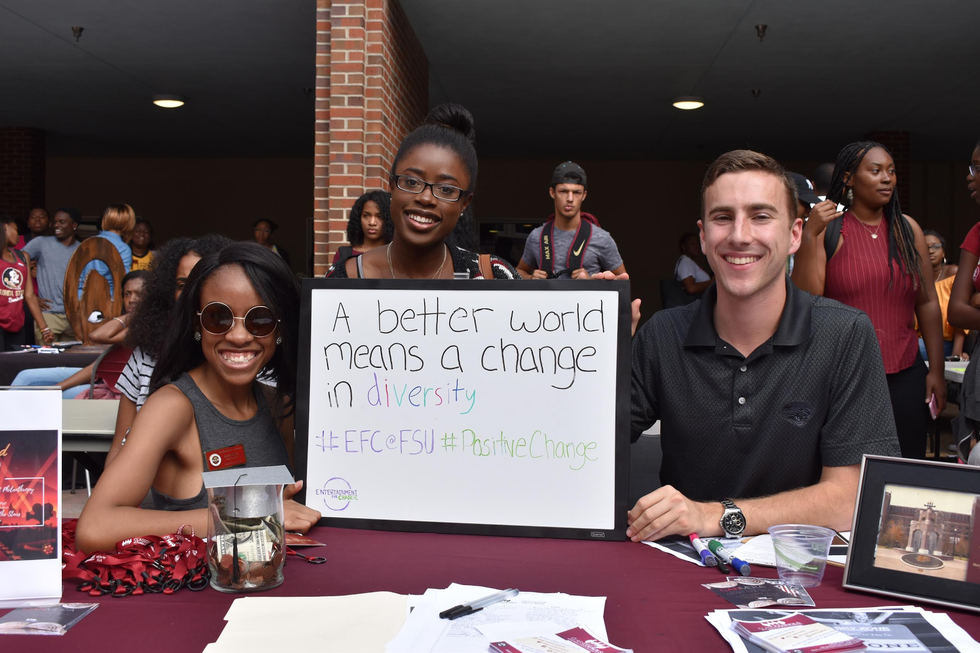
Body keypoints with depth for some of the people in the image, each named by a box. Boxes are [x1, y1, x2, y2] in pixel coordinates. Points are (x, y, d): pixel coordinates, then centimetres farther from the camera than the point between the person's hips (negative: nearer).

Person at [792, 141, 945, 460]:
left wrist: (936, 370, 6)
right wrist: (809, 236, -19)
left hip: (905, 376, 3)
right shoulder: (828, 230, -3)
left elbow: (928, 303, 10)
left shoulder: (907, 229, 8)